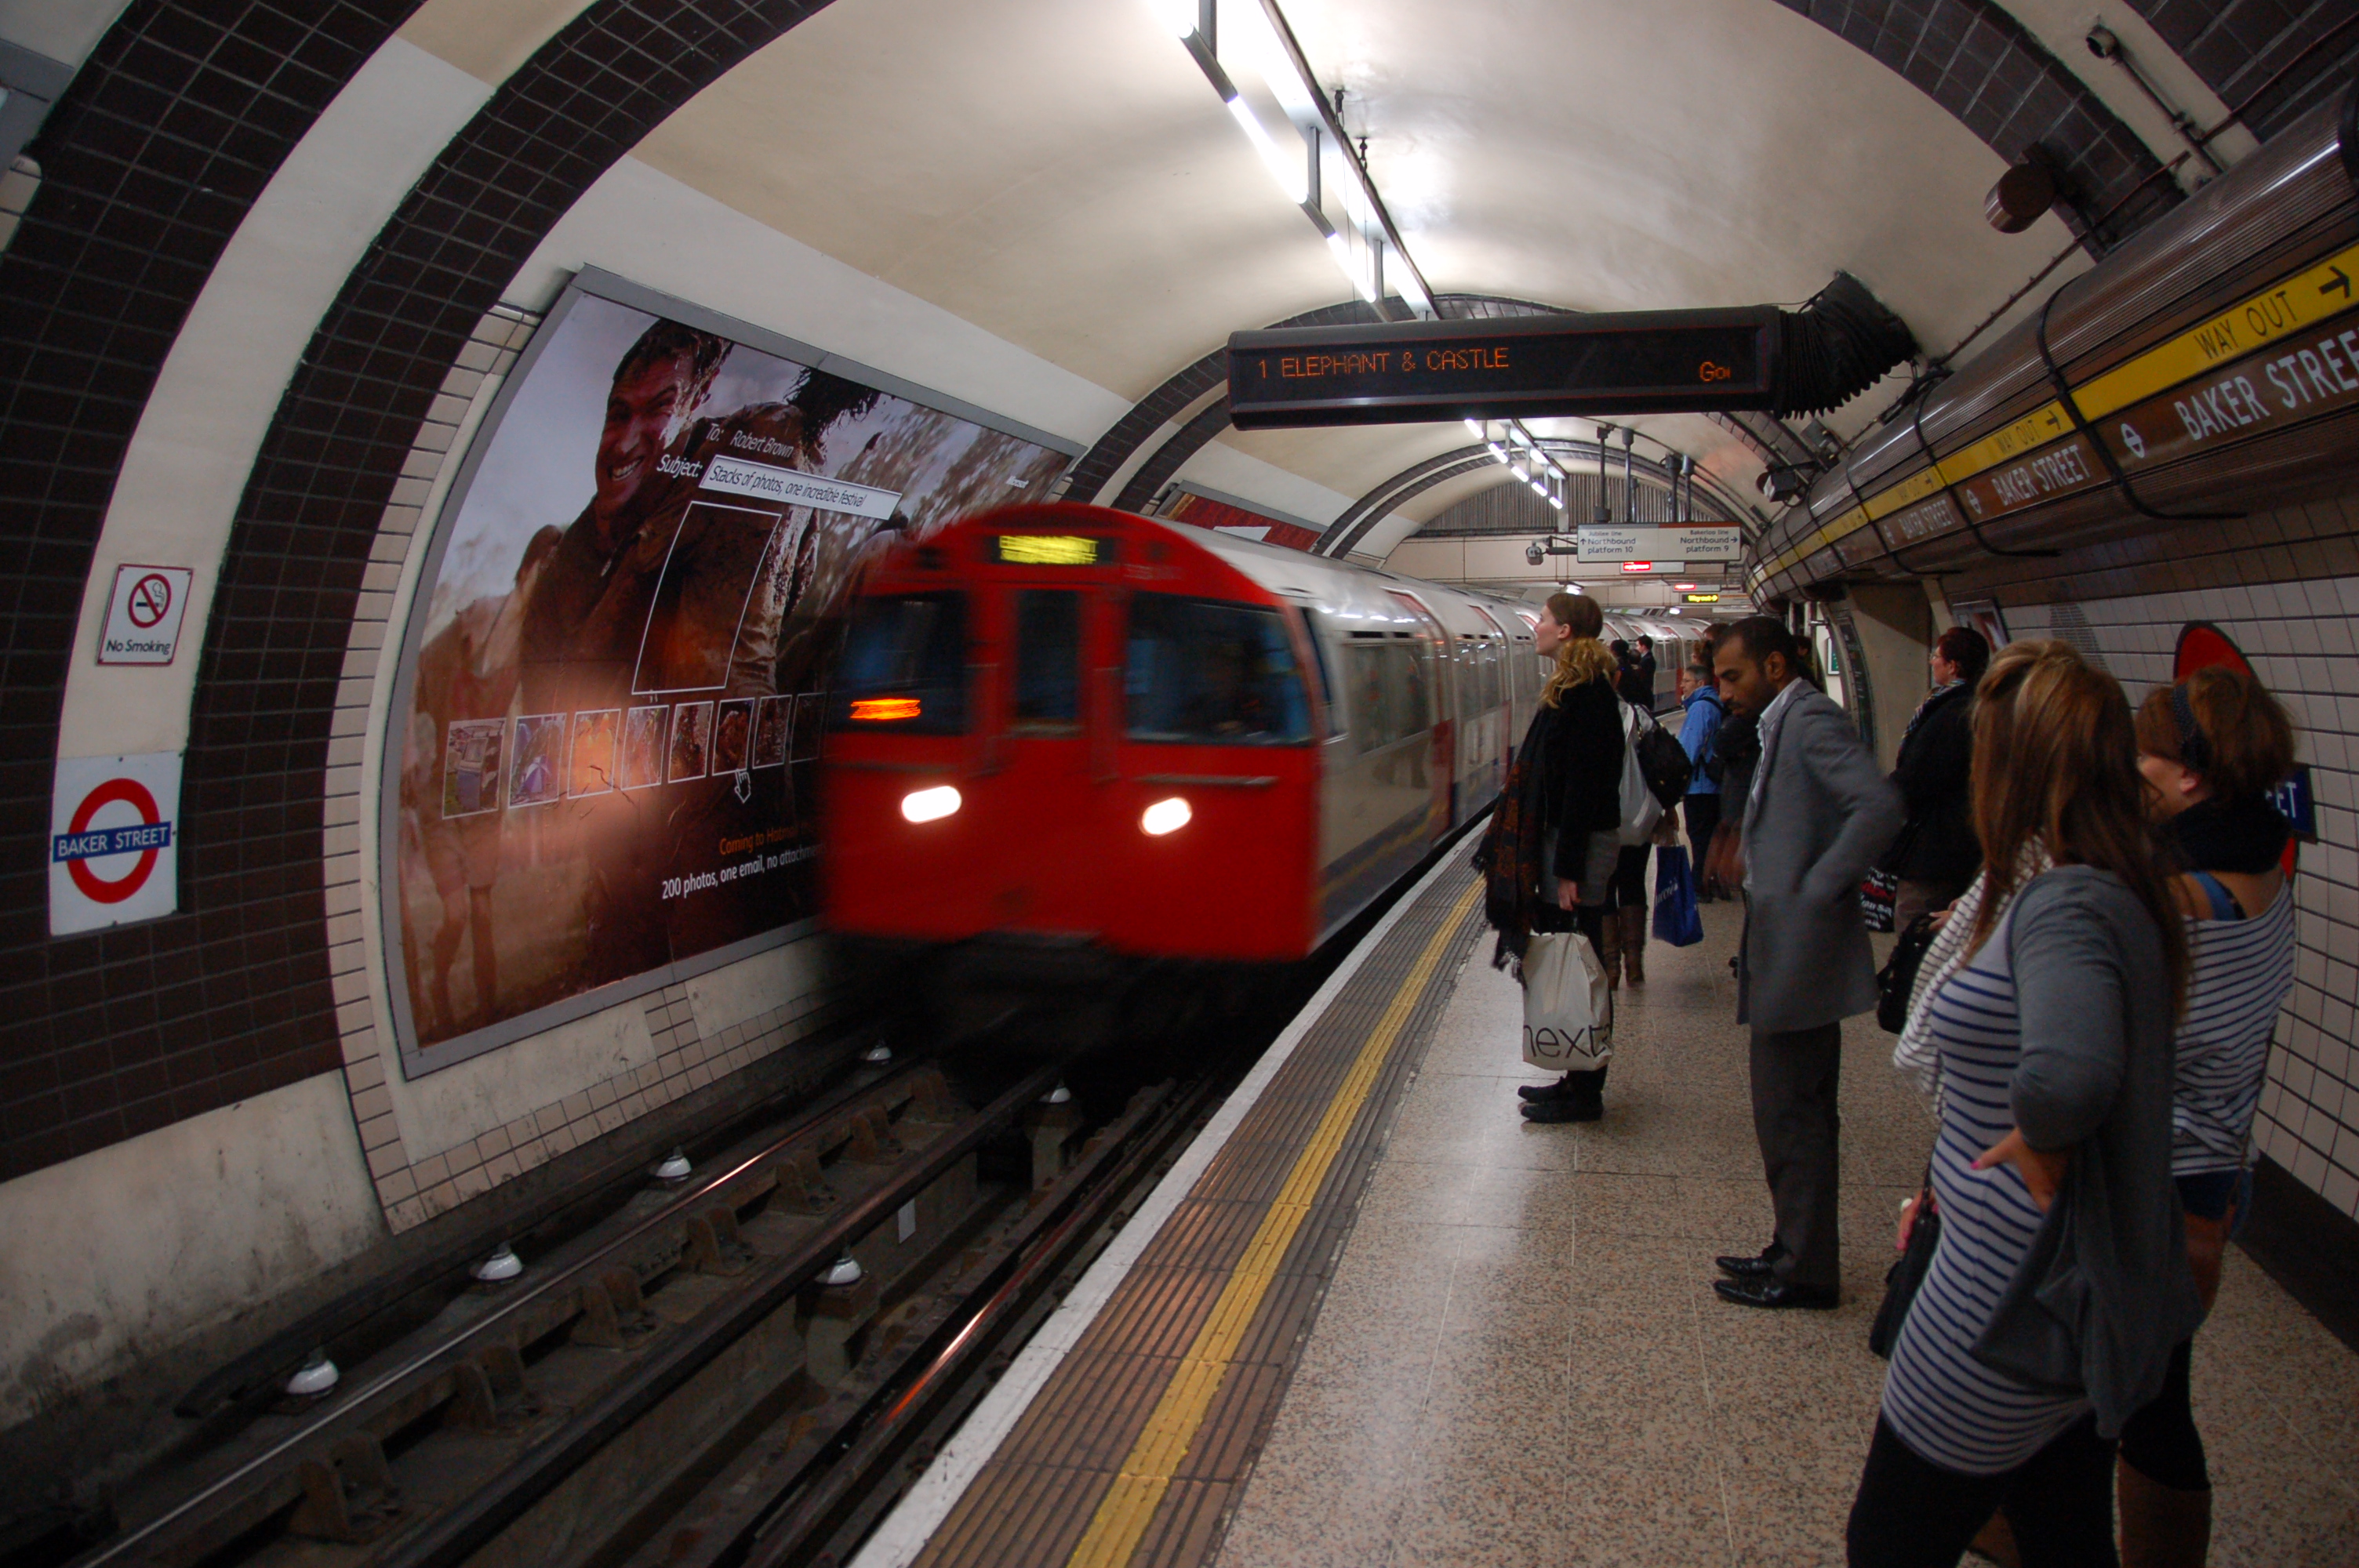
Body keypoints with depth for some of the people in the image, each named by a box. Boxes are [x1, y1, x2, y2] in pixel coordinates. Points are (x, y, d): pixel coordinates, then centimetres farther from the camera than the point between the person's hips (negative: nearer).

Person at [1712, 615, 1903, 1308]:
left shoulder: (1811, 718, -15)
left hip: (1800, 956, -10)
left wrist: (1815, 892, -23)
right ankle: (1799, 1252, 28)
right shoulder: (1783, 724, 15)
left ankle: (1806, 1271, 10)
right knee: (1801, 1114, 17)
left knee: (1789, 1116, -1)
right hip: (1788, 955, 10)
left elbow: (1879, 807, -29)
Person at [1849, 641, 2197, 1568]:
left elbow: (2068, 1070, -47)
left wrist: (2042, 1144, -26)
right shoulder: (2116, 888, 4)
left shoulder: (2062, 906, -26)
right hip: (2088, 1296, 9)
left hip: (2018, 1299, -9)